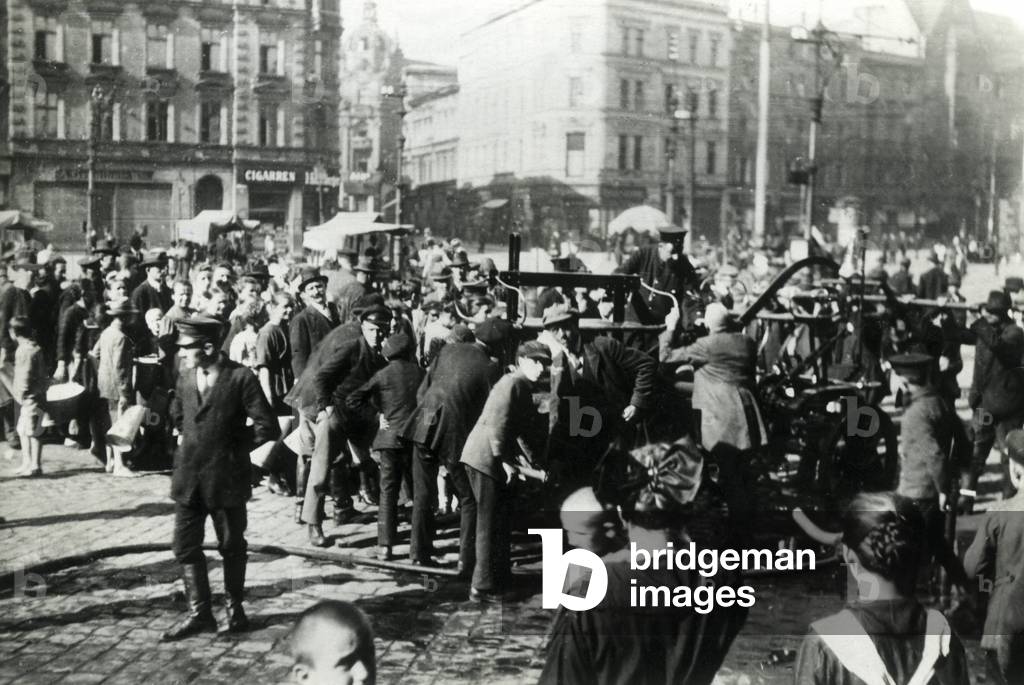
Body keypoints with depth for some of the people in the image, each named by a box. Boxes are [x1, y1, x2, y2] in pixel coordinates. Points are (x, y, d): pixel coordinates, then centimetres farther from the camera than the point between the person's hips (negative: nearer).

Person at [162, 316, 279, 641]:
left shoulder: (241, 378, -14)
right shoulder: (185, 377, 4)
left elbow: (268, 427, -12)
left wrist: (235, 446, -5)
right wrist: (189, 441, 12)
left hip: (226, 478, -5)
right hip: (188, 477, 5)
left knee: (231, 546, 9)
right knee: (185, 546, 4)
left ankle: (235, 608, 26)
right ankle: (199, 612, 15)